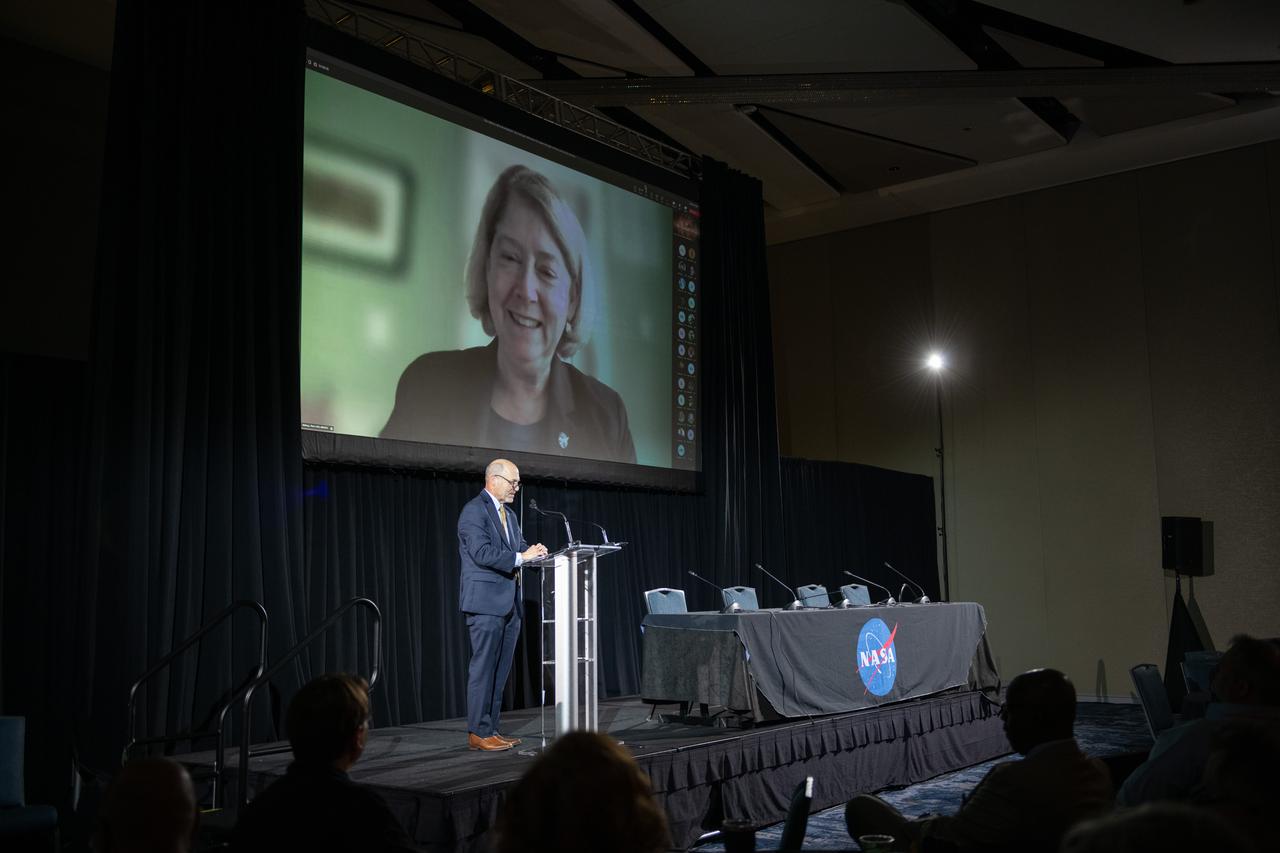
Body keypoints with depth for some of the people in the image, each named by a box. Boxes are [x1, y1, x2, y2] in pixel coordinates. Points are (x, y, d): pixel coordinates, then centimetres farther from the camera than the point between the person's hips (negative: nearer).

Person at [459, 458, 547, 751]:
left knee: (501, 670, 10)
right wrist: (520, 557, -21)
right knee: (483, 668, -4)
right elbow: (482, 553, -20)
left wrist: (534, 552, -6)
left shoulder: (509, 515, 20)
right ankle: (478, 733, 2)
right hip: (486, 601, -9)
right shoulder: (474, 510, -9)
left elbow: (520, 548, 16)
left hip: (509, 603, 9)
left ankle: (491, 729, 16)